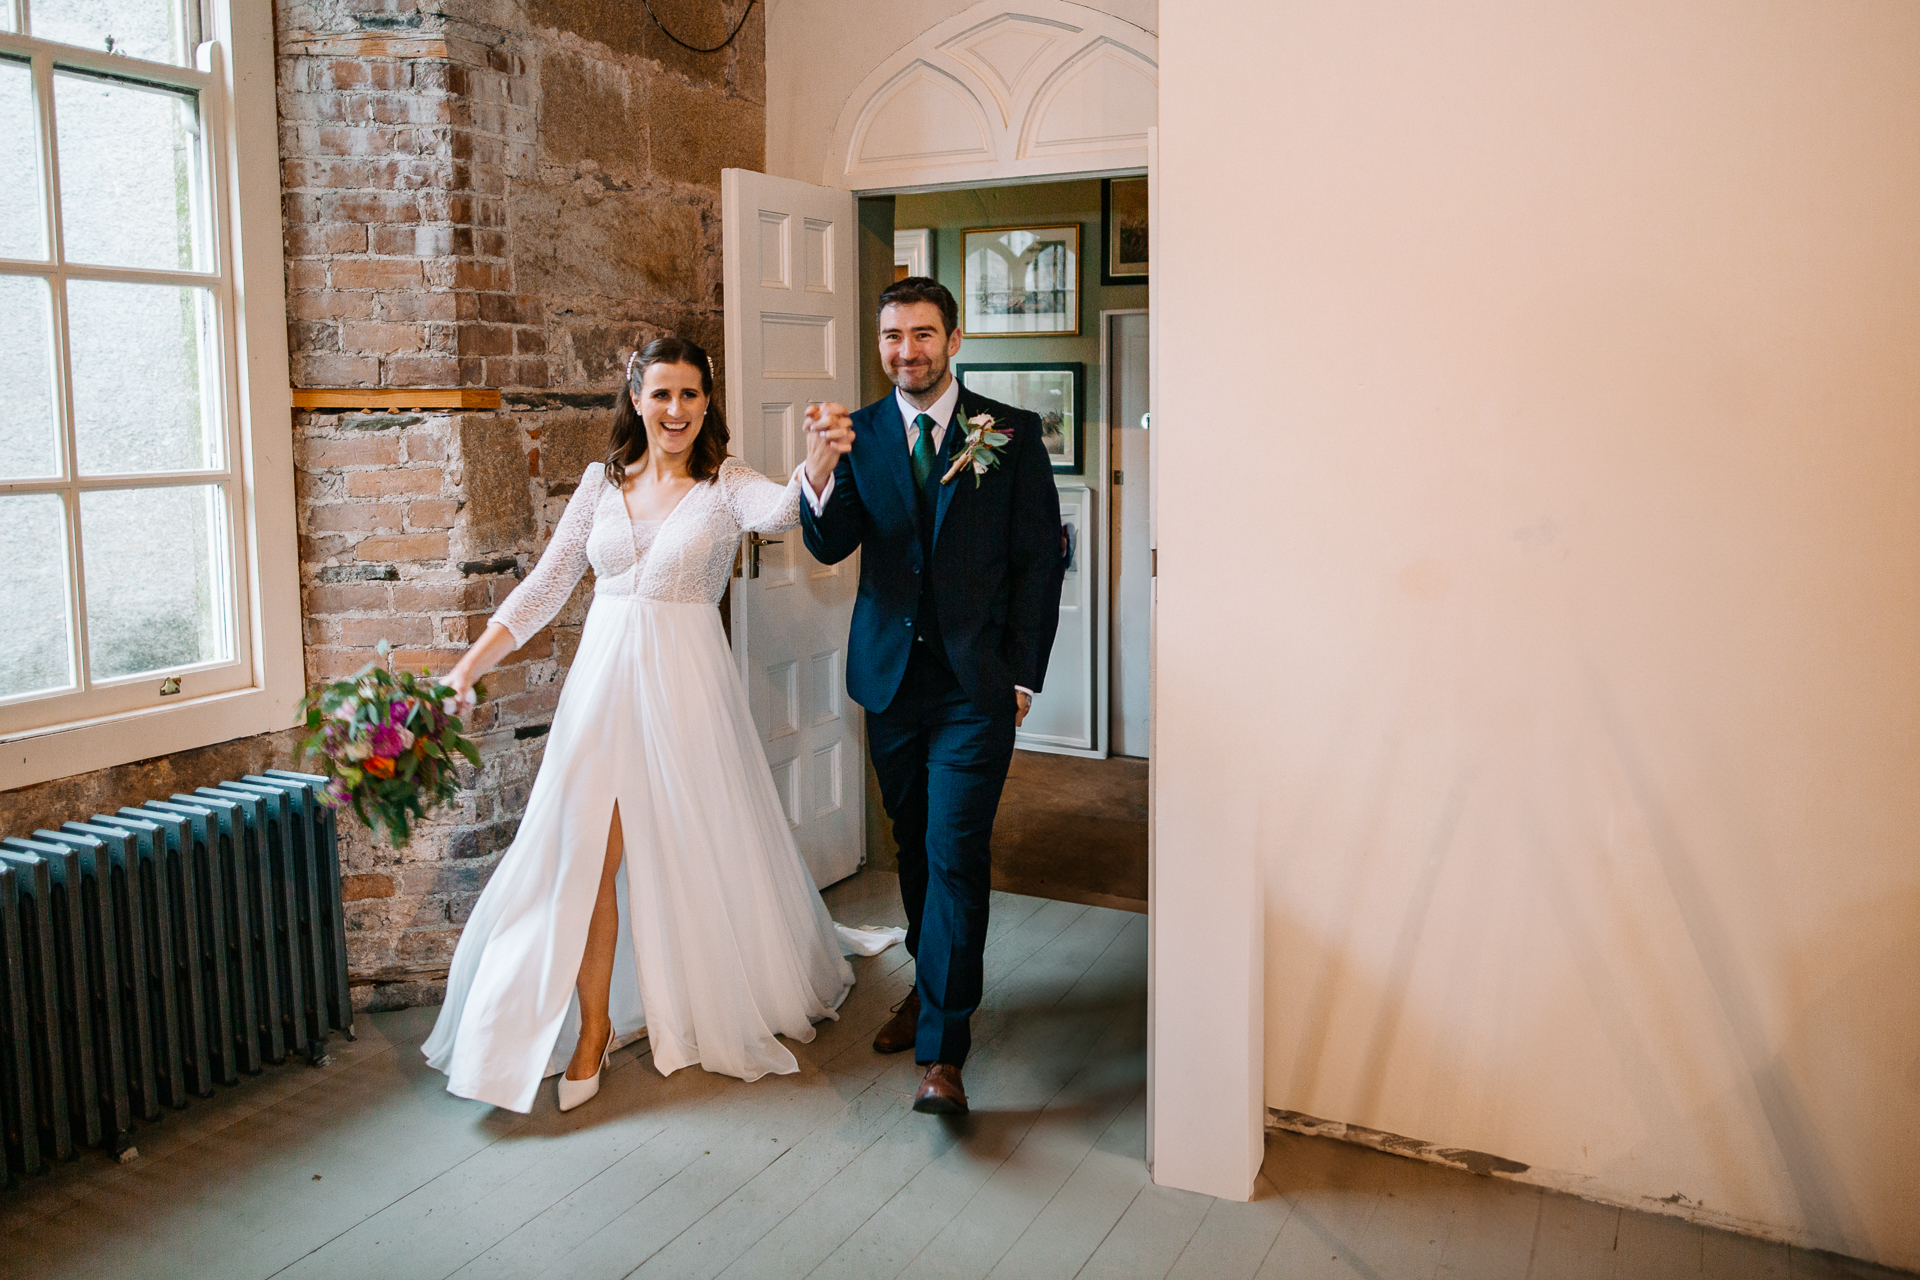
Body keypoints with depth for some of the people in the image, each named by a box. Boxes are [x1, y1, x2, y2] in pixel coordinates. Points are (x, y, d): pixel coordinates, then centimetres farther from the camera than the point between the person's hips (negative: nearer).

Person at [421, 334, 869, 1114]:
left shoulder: (725, 486, -3)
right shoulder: (602, 484, 7)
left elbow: (783, 510, -27)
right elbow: (544, 587, 9)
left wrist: (821, 458, -49)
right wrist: (467, 667, 2)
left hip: (684, 687, -3)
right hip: (603, 682, 3)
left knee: (697, 852, 9)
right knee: (586, 853, 0)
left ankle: (733, 1004, 34)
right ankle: (593, 1027, 15)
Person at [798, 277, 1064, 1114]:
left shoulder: (1012, 433, -1)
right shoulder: (860, 434, 5)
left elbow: (1039, 559, -1)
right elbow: (829, 547, -5)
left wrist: (1023, 676, -5)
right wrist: (822, 470, -24)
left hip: (976, 683, -3)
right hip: (891, 672, 3)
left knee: (955, 854, -7)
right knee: (914, 846, 17)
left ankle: (942, 1049, 0)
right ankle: (929, 985, 37)